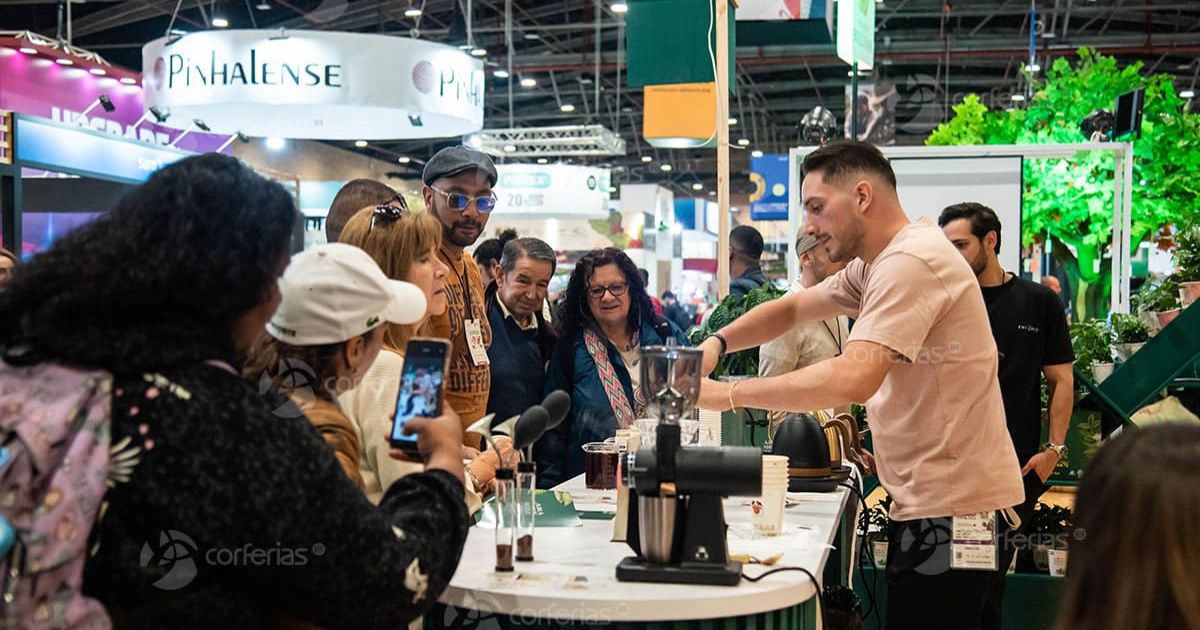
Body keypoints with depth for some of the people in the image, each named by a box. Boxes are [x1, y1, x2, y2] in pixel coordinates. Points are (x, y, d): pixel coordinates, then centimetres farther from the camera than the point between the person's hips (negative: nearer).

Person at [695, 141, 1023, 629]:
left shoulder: (910, 263, -21)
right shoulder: (874, 265, 12)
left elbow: (852, 380, -30)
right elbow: (793, 309, 17)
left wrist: (728, 395, -24)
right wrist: (714, 344, 0)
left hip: (952, 507, -10)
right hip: (933, 499, 10)